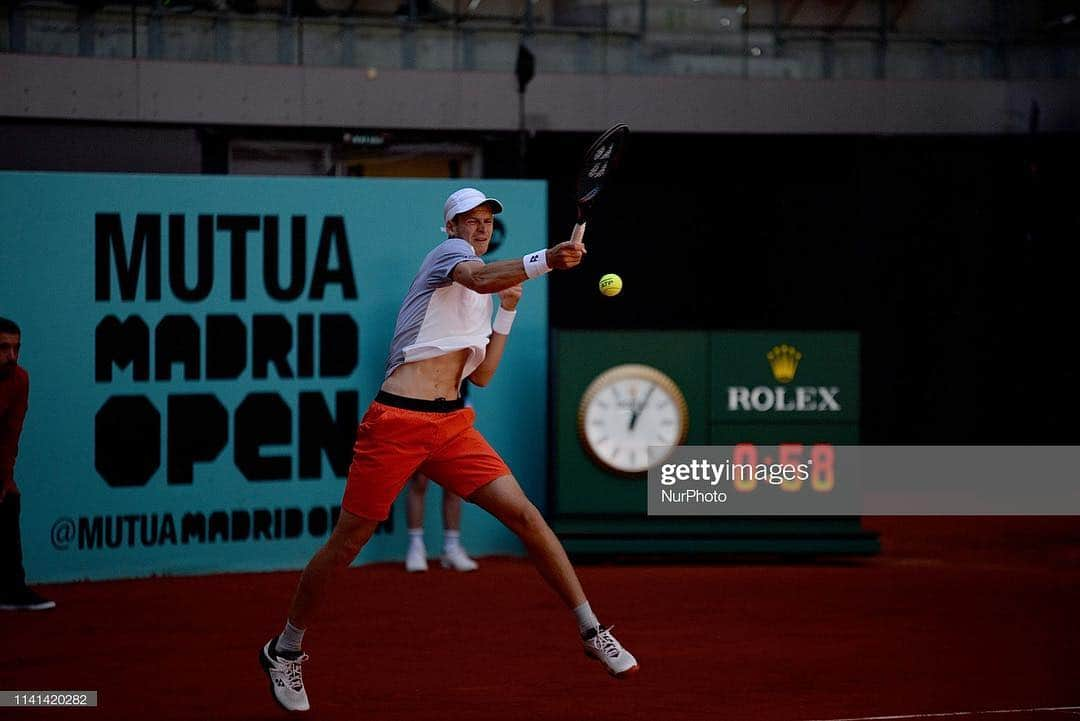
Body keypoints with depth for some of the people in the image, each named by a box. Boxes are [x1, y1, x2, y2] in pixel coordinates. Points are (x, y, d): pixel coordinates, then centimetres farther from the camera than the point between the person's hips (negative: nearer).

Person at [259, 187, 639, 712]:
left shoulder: (479, 302, 23)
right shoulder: (448, 251, -1)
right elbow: (479, 277, -25)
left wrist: (507, 310, 17)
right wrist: (545, 260, -40)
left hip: (452, 425, 7)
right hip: (397, 422, -7)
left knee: (523, 513, -7)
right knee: (347, 542, 1)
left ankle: (591, 630, -2)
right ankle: (284, 651, 18)